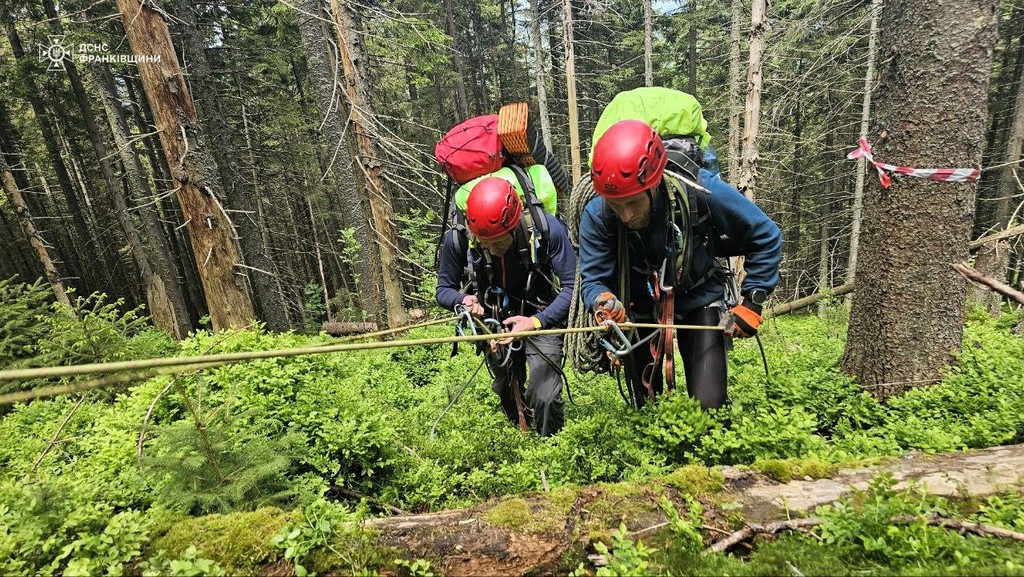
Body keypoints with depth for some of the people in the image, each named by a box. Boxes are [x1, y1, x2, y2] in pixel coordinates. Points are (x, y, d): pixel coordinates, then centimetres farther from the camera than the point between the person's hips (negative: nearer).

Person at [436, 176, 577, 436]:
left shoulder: (547, 229, -26)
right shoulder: (458, 238, -21)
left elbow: (572, 285, -19)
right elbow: (444, 289, -6)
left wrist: (536, 322, -31)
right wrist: (464, 300, -29)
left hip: (540, 318, -2)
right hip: (496, 324, 3)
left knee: (545, 398, -15)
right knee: (508, 396, 16)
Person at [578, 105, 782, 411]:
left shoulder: (701, 191, -27)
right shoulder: (597, 214, -25)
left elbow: (766, 237, -12)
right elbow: (593, 278, -19)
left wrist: (752, 301, -14)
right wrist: (601, 302, -43)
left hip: (699, 302, -1)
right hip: (639, 310, 2)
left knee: (708, 406, -11)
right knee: (645, 408, 13)